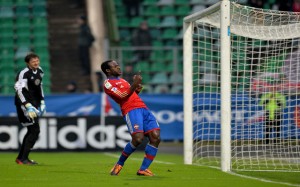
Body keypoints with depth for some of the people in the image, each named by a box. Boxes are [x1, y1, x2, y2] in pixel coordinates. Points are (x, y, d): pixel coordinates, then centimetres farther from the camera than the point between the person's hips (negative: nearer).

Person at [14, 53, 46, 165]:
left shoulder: (39, 71, 9)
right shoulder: (24, 74, -19)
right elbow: (19, 89, -27)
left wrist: (42, 101, 21)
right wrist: (28, 106, -33)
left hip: (34, 103, 9)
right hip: (24, 103, -9)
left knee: (32, 131, 13)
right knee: (34, 131, -14)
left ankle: (21, 157, 22)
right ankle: (23, 159, -10)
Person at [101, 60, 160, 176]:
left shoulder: (122, 80, 30)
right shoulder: (108, 83, 2)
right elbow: (122, 96, -10)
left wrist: (137, 89, 12)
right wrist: (134, 84, -18)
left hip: (143, 108, 8)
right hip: (131, 110, -8)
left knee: (156, 137, -9)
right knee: (138, 139, -23)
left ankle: (143, 169, -7)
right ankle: (119, 165, 0)